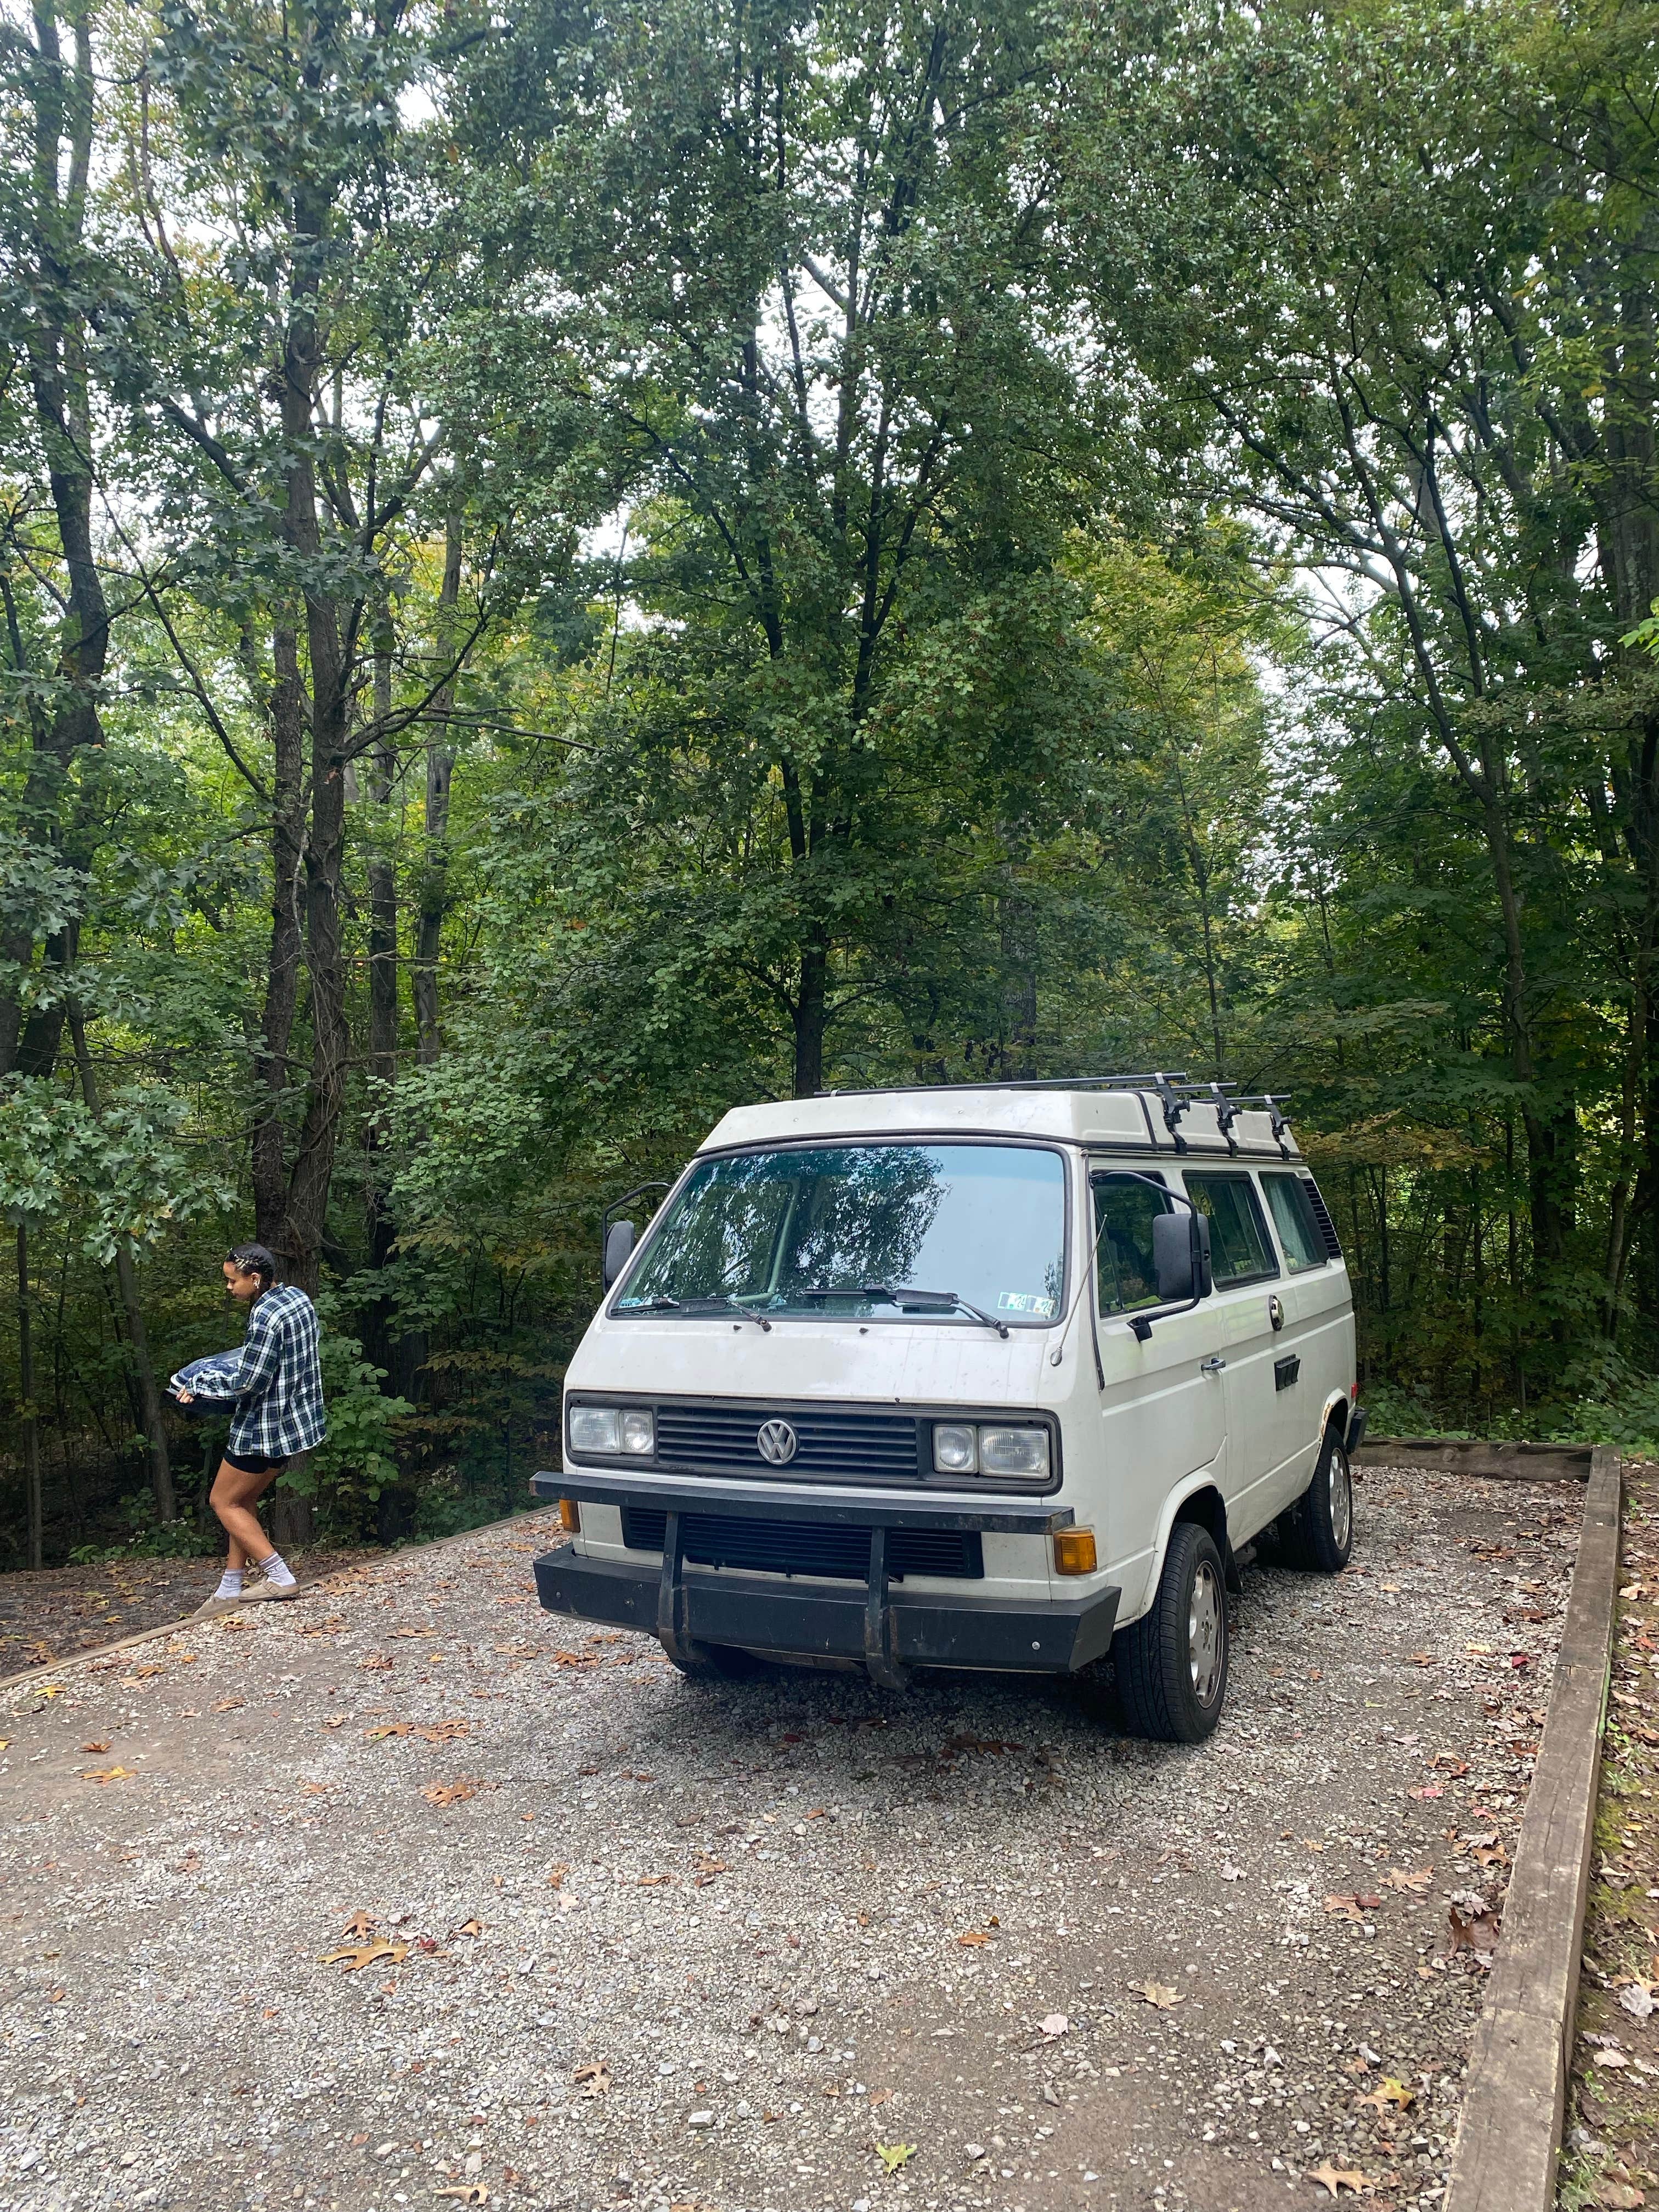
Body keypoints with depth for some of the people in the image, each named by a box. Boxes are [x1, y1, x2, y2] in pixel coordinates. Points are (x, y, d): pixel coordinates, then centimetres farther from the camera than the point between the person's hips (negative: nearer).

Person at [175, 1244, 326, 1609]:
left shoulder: (265, 1316, -24)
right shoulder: (299, 1296, 5)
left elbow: (248, 1382, -23)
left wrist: (199, 1390, -11)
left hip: (266, 1428, -10)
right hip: (299, 1422, 10)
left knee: (224, 1501, 7)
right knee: (243, 1500, 18)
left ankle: (280, 1578, 2)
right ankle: (231, 1590, 22)